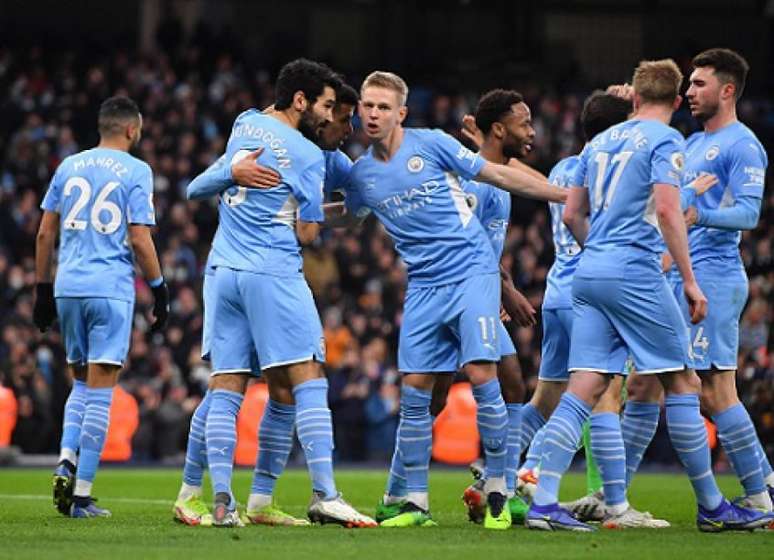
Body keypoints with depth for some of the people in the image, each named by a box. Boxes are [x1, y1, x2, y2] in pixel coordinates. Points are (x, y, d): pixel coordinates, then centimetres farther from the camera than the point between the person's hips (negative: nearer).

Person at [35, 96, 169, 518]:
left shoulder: (69, 166, 11)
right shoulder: (135, 171, -2)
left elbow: (45, 234, 12)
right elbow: (140, 240, -7)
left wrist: (43, 289, 19)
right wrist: (159, 290, 2)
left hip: (68, 288, 4)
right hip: (111, 289, -4)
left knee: (81, 383, 19)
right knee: (100, 391, -2)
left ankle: (67, 461, -3)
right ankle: (82, 495, -4)